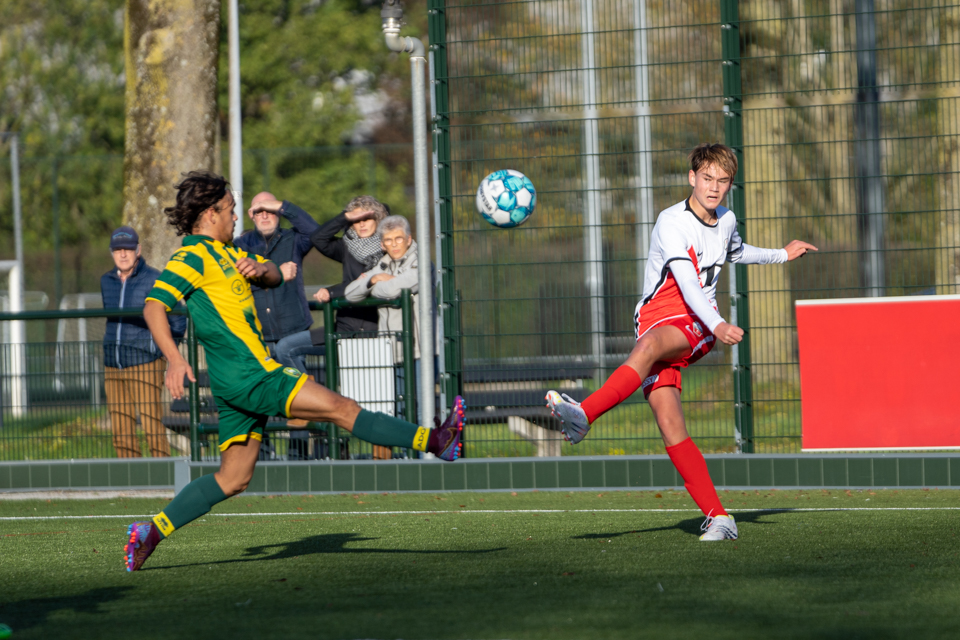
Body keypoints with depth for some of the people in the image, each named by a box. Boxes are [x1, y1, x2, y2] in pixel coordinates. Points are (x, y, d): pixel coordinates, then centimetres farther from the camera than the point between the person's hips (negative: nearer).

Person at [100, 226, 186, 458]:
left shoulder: (154, 280, -5)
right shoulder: (106, 282, 12)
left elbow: (177, 321, 0)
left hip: (144, 363, -6)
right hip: (113, 366, 6)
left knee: (153, 428, -11)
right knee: (122, 435, 4)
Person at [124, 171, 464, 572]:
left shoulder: (225, 253, 20)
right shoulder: (193, 257, -9)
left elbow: (275, 277, 20)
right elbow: (154, 306, -18)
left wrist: (259, 269, -5)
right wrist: (174, 358, -32)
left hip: (244, 380, 10)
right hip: (248, 375, -10)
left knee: (233, 479, 10)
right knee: (340, 408, -11)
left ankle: (152, 531, 9)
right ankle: (434, 442, -12)